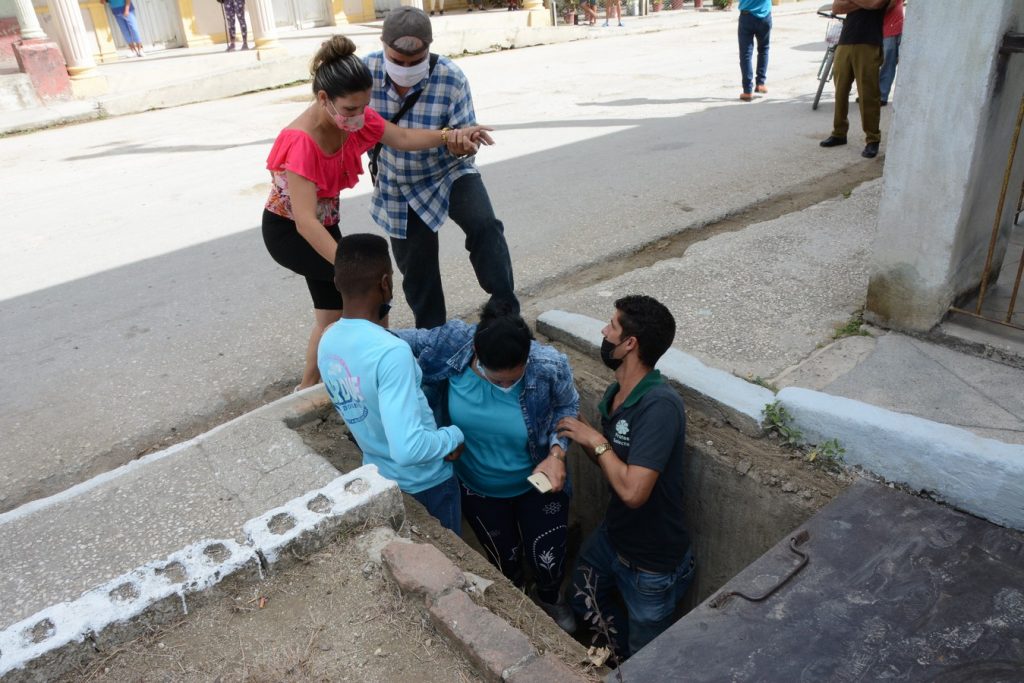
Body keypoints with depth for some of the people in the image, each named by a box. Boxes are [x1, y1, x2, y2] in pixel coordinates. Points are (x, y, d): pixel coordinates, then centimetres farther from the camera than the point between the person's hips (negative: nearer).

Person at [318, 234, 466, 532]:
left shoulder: (328, 341, -8)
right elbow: (408, 449, -38)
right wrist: (454, 436, -20)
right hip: (424, 484, -7)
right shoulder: (391, 352, -35)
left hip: (377, 475, 7)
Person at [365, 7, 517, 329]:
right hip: (397, 189, 3)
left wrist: (461, 147, -40)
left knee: (484, 226, -31)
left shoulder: (451, 79, -24)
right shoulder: (367, 70, -17)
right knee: (416, 272, 11)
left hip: (448, 174, -2)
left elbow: (466, 135, -19)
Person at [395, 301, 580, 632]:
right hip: (477, 488, 1)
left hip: (537, 484, -1)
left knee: (547, 559, 16)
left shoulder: (550, 366, -31)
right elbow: (407, 341, -11)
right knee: (504, 559, 24)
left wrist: (557, 453, -24)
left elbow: (567, 407, -11)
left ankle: (551, 599, 56)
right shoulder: (452, 343, -31)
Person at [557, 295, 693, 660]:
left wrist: (595, 440, -24)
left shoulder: (659, 406, -33)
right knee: (583, 601, 32)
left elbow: (633, 490, -37)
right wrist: (580, 434, -12)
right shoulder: (616, 392, -5)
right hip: (612, 537, 8)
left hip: (652, 563, -8)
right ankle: (622, 656, 56)